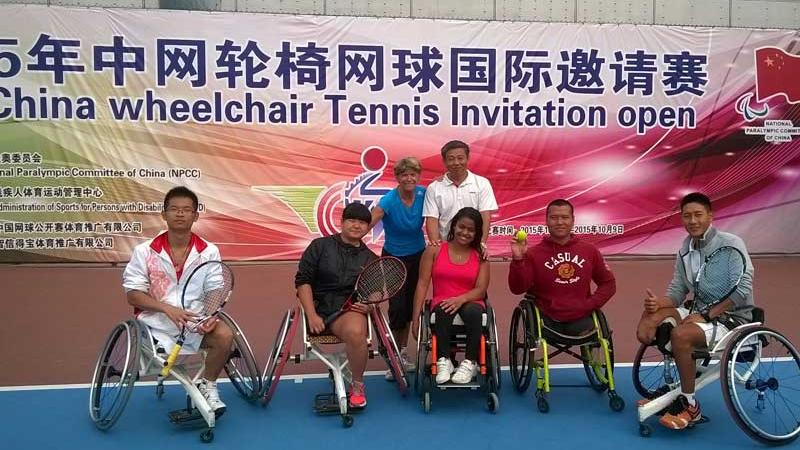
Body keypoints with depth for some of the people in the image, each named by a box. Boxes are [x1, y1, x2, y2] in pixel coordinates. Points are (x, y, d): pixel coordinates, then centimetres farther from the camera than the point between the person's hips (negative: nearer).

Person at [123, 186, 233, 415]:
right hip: (156, 322, -1)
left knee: (224, 335, -27)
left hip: (197, 319, 1)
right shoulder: (145, 251, -1)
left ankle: (207, 387, 0)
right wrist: (168, 308, -19)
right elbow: (133, 295, -3)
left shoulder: (209, 251, 1)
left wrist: (211, 316, -20)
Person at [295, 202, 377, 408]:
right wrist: (311, 315, -9)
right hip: (319, 307, -2)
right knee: (355, 333, -35)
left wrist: (369, 305, -3)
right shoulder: (320, 246, 9)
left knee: (355, 331, -35)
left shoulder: (370, 258, 18)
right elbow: (303, 281, 3)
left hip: (352, 308, 2)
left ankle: (358, 385, -12)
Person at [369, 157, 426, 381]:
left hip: (417, 255, 4)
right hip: (394, 257, -4)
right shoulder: (389, 200, -23)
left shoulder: (423, 194, -10)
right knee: (398, 306, -9)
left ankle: (402, 351, 27)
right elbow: (368, 224, -37)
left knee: (410, 304, 10)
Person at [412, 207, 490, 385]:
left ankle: (470, 363, -23)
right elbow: (422, 284, 1)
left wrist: (461, 299, -22)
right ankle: (443, 361, -30)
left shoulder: (480, 256, 8)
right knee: (444, 310, -37)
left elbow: (481, 289, 0)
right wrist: (416, 318, -7)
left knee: (472, 311, -36)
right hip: (442, 302, -1)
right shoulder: (434, 251, 5)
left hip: (470, 303, 1)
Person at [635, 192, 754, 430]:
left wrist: (707, 316, -22)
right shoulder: (686, 249, 7)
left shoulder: (731, 243, -11)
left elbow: (742, 290, -19)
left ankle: (689, 405, -14)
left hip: (731, 317, -7)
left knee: (680, 334, -32)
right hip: (701, 313, 7)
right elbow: (677, 291, 6)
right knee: (650, 316, -13)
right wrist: (658, 303, -17)